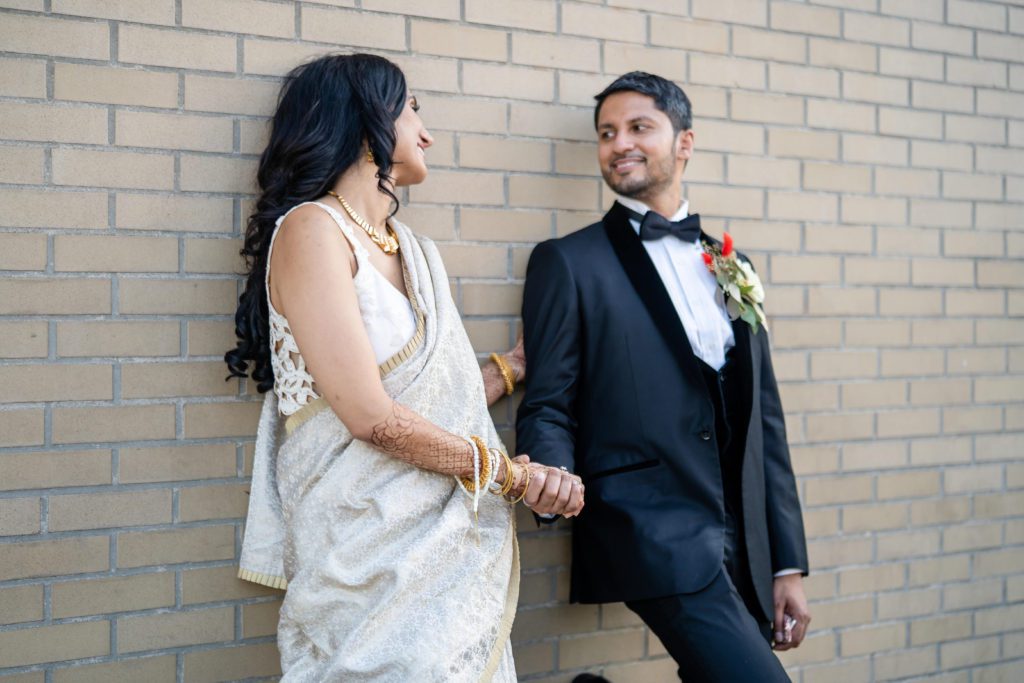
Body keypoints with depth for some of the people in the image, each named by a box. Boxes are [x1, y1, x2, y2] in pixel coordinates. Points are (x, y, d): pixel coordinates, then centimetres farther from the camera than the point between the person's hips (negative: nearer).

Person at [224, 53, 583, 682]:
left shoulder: (417, 253, 14)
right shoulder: (312, 229, -11)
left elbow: (441, 399, 8)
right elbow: (373, 417, -18)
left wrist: (517, 366, 22)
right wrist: (508, 471, -8)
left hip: (449, 547, 7)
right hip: (372, 553, -7)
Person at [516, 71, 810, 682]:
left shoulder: (732, 268, 15)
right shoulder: (568, 262, 2)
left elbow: (765, 421, 15)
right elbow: (547, 408, -2)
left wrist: (788, 562, 12)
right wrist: (555, 481, -25)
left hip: (744, 550, 6)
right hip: (651, 534, -5)